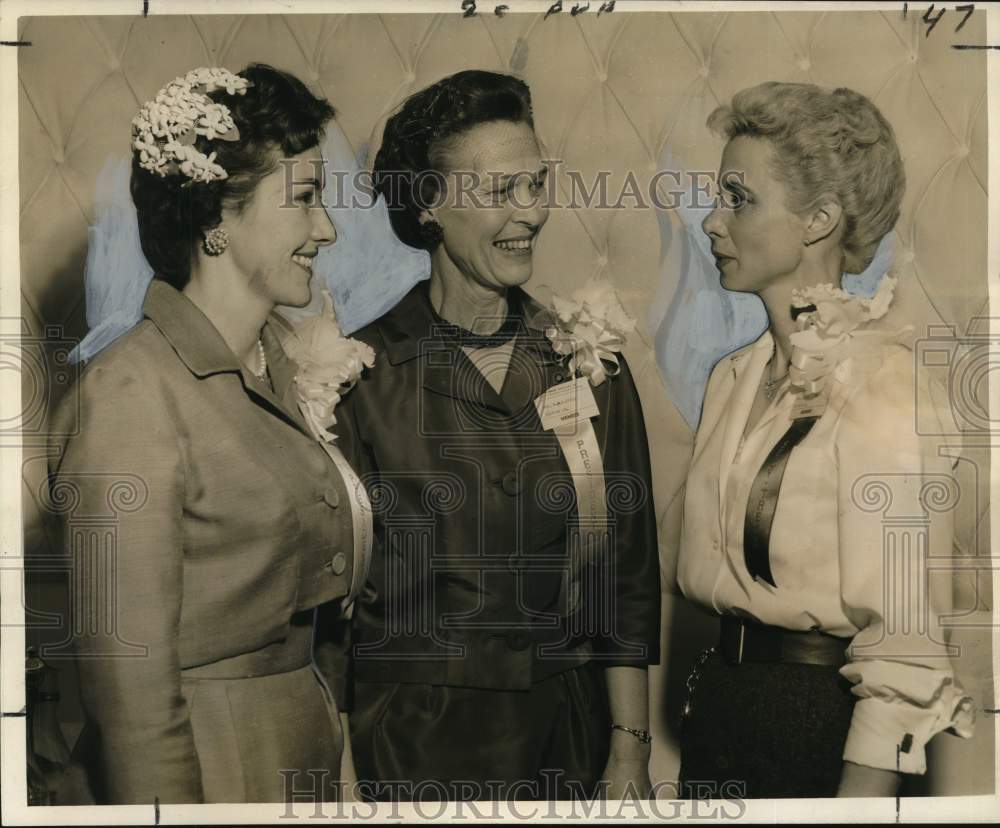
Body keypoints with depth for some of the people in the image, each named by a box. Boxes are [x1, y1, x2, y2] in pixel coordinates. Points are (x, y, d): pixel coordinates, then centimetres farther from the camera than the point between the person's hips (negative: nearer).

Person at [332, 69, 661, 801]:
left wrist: (630, 749, -1)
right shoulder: (364, 375, -10)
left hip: (564, 732, 3)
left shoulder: (590, 365, -2)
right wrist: (340, 769, -8)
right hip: (415, 739, -2)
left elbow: (626, 572, 1)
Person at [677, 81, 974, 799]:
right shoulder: (734, 378, 4)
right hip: (720, 705, 7)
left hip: (827, 729, -6)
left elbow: (902, 639, -21)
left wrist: (864, 792, -24)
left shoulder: (882, 387, -18)